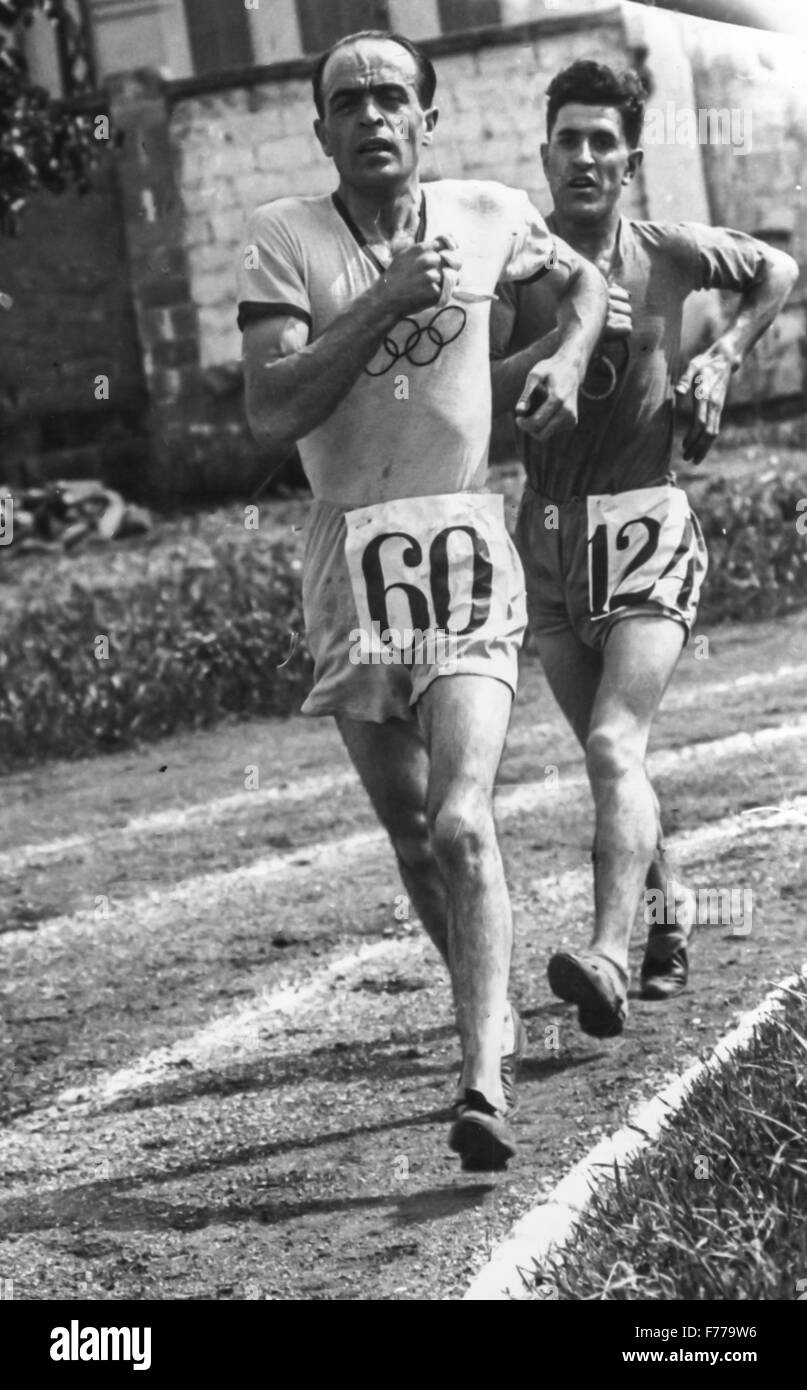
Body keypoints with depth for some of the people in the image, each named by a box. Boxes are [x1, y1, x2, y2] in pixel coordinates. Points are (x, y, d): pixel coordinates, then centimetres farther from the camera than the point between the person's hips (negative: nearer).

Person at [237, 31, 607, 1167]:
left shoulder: (489, 215, 7)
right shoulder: (285, 240, -1)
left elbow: (582, 279, 29)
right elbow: (270, 416, -13)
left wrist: (570, 359, 8)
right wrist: (387, 300, -17)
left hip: (466, 543, -1)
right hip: (349, 560, 1)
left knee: (461, 823, -19)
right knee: (412, 831, 12)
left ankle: (484, 1085, -26)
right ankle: (495, 1018, 36)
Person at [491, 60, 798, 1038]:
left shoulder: (673, 255, 0)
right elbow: (473, 396, -14)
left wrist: (722, 359, 8)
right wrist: (562, 336, -25)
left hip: (646, 525, -3)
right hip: (548, 533, 3)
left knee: (614, 746, -19)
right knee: (607, 755, 14)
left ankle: (608, 958, -30)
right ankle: (671, 906, 37)